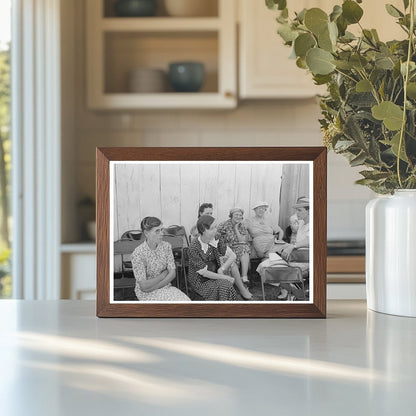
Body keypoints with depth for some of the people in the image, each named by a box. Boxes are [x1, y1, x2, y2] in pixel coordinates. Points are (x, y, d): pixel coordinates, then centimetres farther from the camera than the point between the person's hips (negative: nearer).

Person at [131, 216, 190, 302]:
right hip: (146, 294, -5)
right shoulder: (138, 254, -18)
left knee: (185, 301, -23)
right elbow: (144, 286, -19)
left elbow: (172, 273, -2)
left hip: (165, 287, 5)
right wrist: (163, 275, -9)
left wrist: (155, 286, -14)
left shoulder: (166, 246, -1)